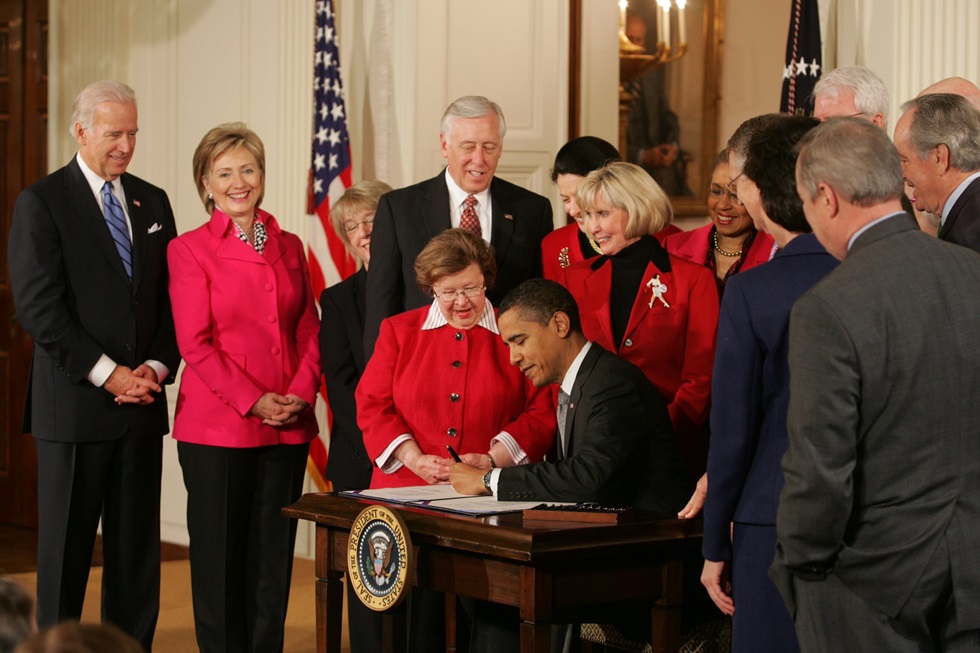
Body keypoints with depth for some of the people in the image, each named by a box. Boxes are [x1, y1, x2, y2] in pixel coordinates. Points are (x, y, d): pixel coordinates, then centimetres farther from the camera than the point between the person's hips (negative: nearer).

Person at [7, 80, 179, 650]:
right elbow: (39, 307, -10)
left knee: (138, 548, 6)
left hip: (142, 400, 5)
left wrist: (157, 365, -4)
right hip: (75, 404, -5)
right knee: (66, 545, 2)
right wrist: (106, 373, -14)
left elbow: (171, 298, 13)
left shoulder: (153, 202, 13)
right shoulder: (42, 202, -3)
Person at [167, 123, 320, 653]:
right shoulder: (189, 250, -1)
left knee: (274, 554, 6)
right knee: (220, 554, 1)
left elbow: (309, 330, 12)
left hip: (287, 428, 4)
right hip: (216, 425, -4)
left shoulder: (289, 247, 13)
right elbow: (195, 343, -6)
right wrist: (253, 401, -13)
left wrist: (301, 394, -5)